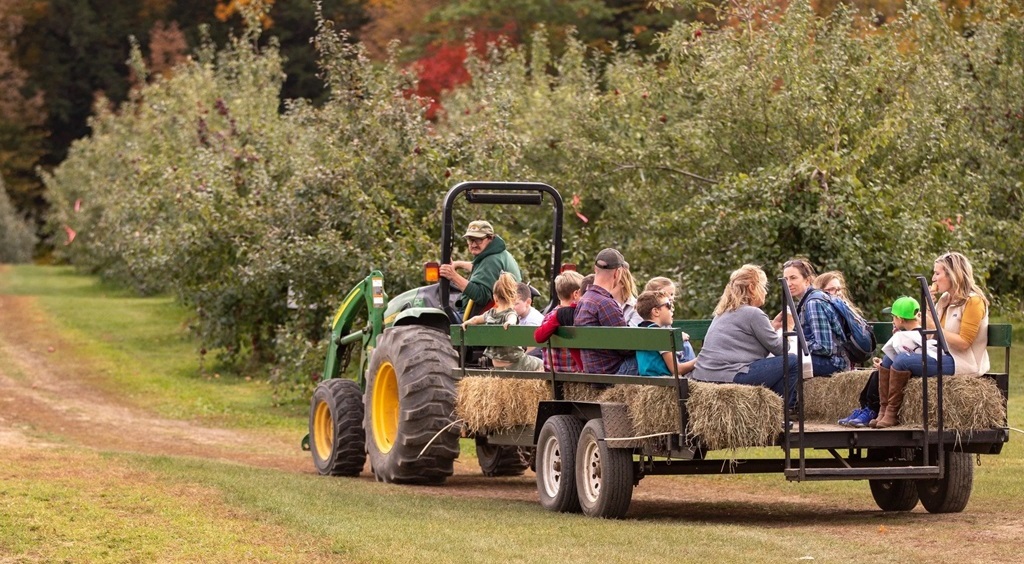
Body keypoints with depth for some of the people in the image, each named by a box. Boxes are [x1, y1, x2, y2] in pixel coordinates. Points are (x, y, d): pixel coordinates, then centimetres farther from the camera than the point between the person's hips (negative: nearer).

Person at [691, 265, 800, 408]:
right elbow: (779, 348, -2)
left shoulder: (723, 313, 21)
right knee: (791, 361, -4)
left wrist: (775, 325, 26)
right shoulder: (753, 313, -5)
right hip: (729, 377, -10)